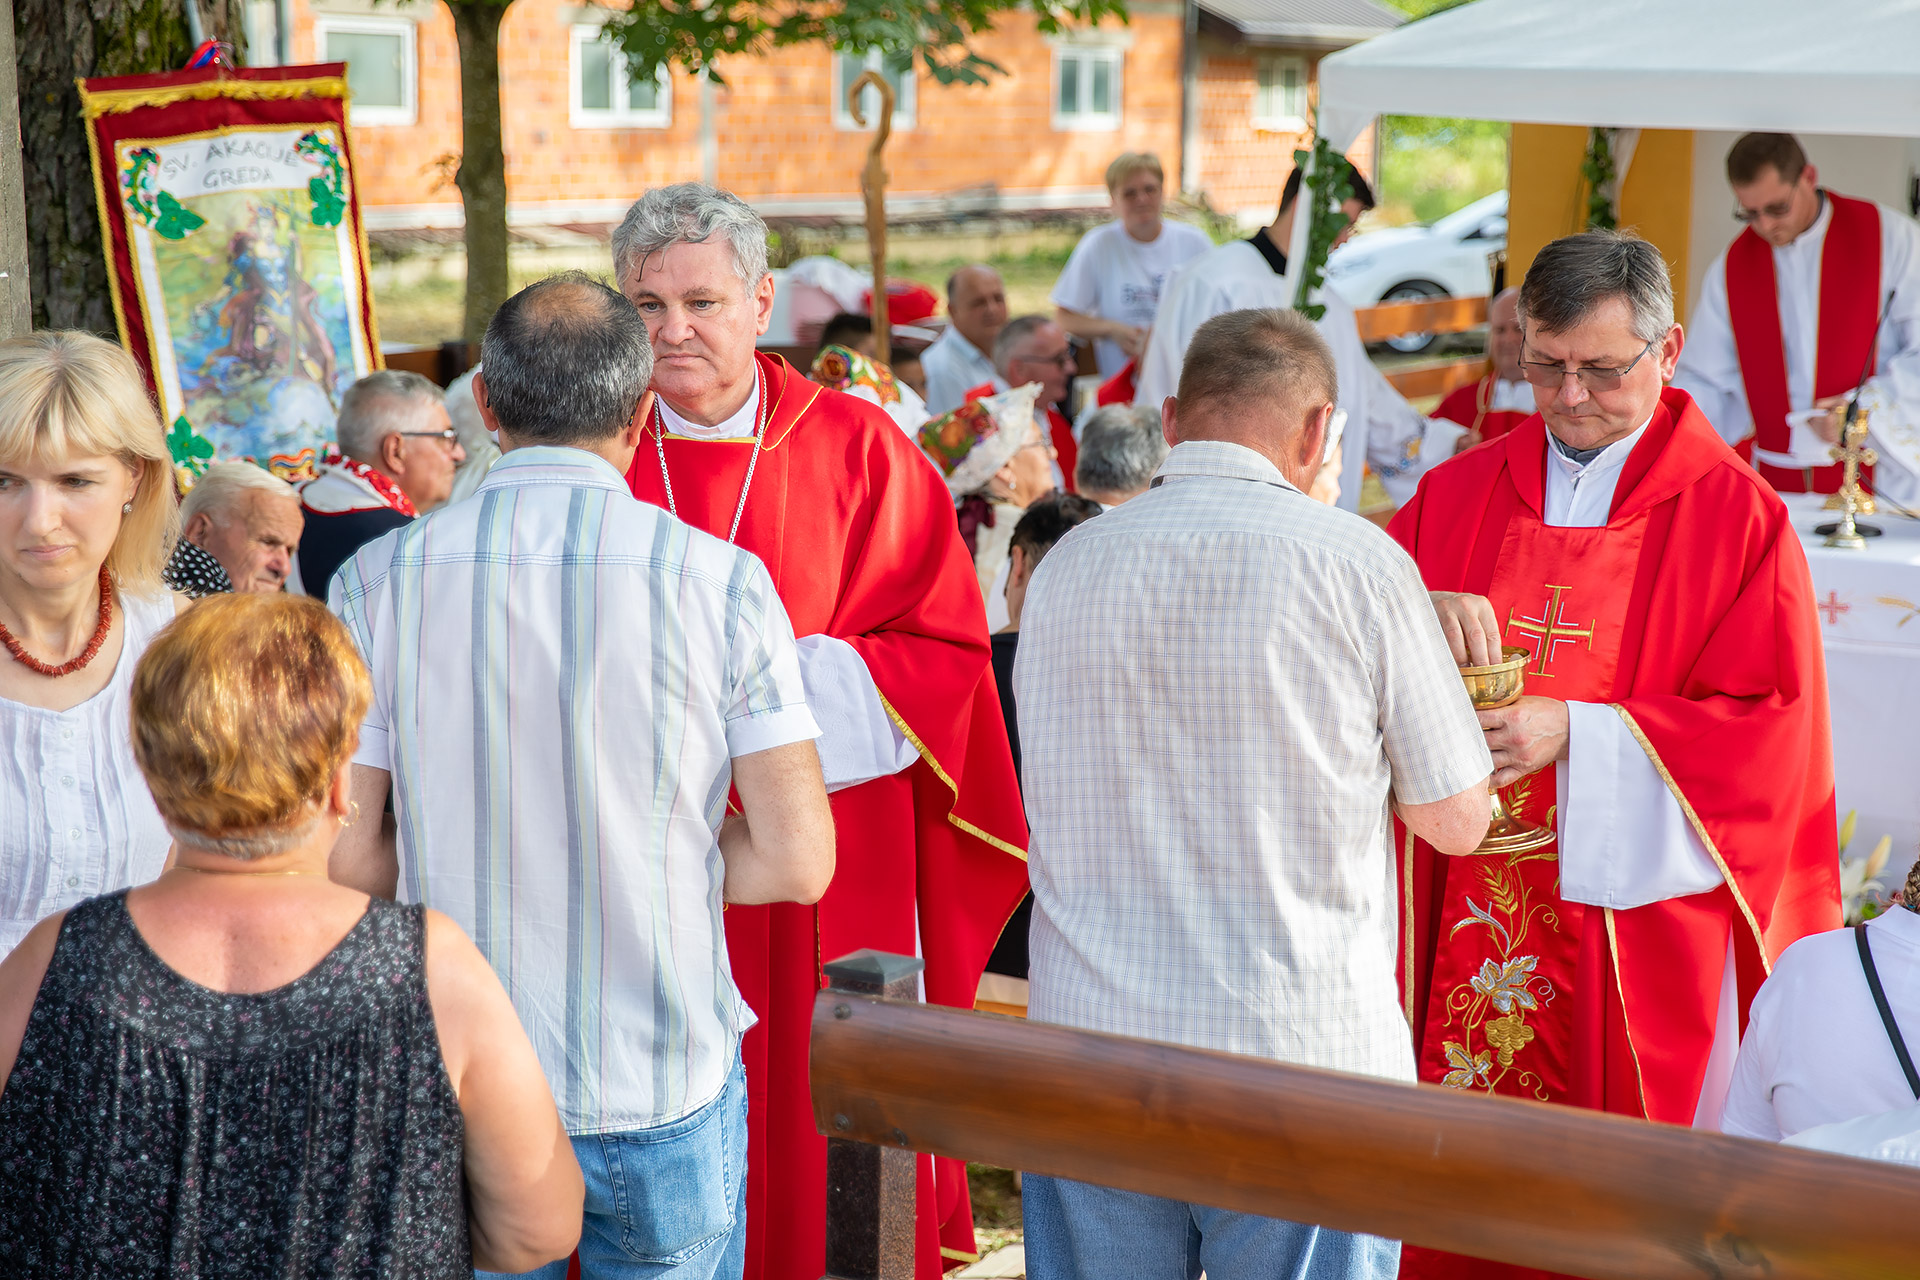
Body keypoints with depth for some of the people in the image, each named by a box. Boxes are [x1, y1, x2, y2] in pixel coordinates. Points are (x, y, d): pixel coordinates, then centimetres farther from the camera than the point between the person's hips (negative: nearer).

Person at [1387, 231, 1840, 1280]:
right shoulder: (1458, 493, 8)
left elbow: (1769, 729, -8)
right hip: (1464, 922, 3)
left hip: (1636, 932, -3)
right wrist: (1418, 614, -16)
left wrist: (1577, 735, -18)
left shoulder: (1736, 517, -3)